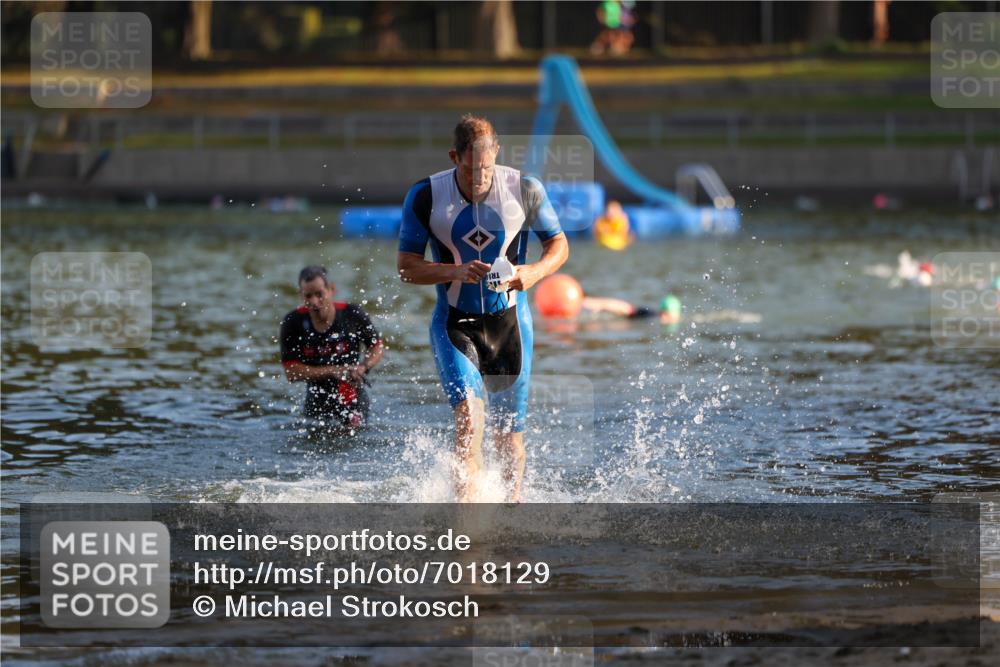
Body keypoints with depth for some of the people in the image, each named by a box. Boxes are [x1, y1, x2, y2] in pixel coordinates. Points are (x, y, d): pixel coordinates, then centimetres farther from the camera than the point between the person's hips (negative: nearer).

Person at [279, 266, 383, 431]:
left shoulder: (352, 315, -11)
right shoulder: (293, 323, -11)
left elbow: (377, 347, 4)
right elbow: (291, 372, -13)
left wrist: (362, 367, -18)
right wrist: (334, 371, -19)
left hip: (353, 400, -1)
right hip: (317, 403, 1)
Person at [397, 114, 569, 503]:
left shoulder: (524, 190, -8)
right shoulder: (425, 197, -10)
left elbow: (558, 244, 4)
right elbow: (406, 266, -6)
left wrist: (535, 272, -17)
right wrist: (456, 272, -23)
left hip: (509, 322, 2)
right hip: (455, 324, -2)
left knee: (508, 431, 10)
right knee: (469, 417, -23)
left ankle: (514, 498, 34)